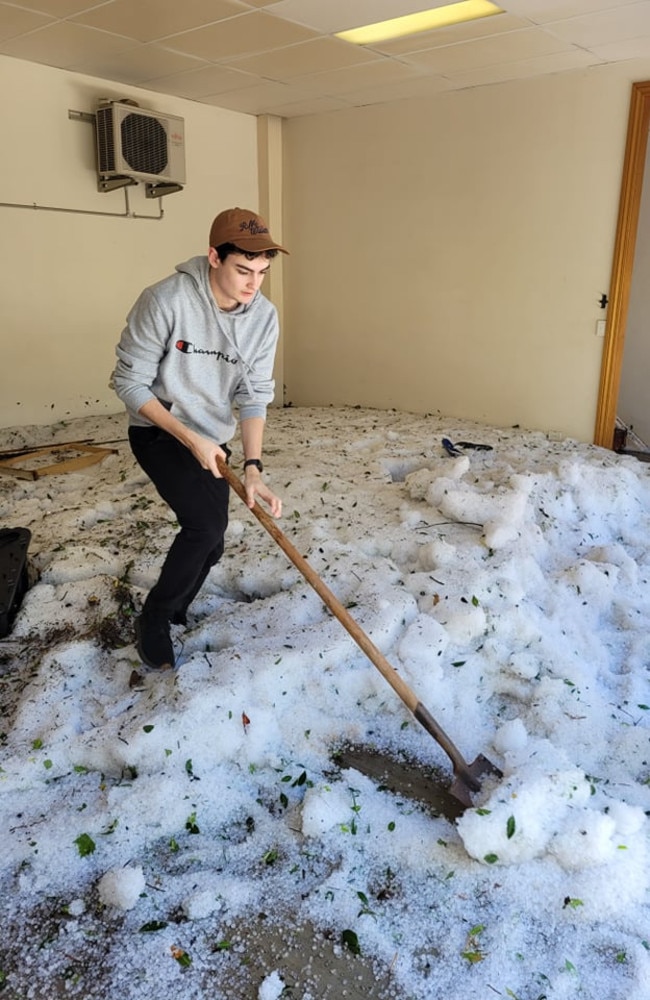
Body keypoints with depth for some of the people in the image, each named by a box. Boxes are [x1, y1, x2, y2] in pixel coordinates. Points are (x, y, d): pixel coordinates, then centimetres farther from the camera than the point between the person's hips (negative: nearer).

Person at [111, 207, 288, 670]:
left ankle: (174, 617, 34)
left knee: (209, 545, 7)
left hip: (213, 442, 5)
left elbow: (254, 396, -7)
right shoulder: (166, 300, -24)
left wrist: (253, 468, -19)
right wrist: (190, 439, -23)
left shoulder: (264, 317, -10)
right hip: (159, 432, -5)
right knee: (206, 525, -22)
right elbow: (130, 382, -17)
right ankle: (153, 619, 1)